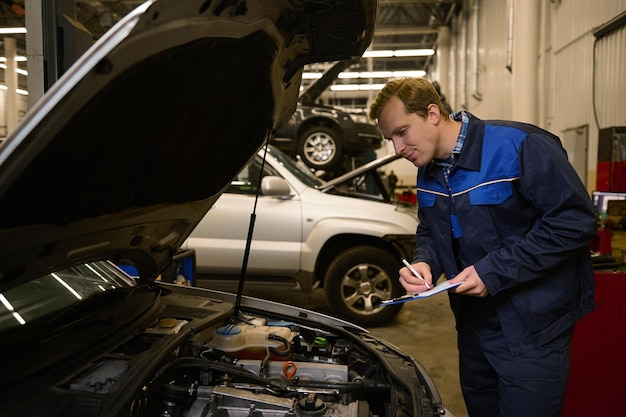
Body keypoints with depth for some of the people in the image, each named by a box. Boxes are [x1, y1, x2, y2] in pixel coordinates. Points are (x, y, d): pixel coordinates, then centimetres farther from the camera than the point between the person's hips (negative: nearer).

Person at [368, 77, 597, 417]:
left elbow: (574, 221, -22)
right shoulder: (428, 172, 3)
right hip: (474, 322, 7)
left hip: (531, 328, -7)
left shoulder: (520, 146, -21)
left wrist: (493, 272, -24)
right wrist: (424, 263, -10)